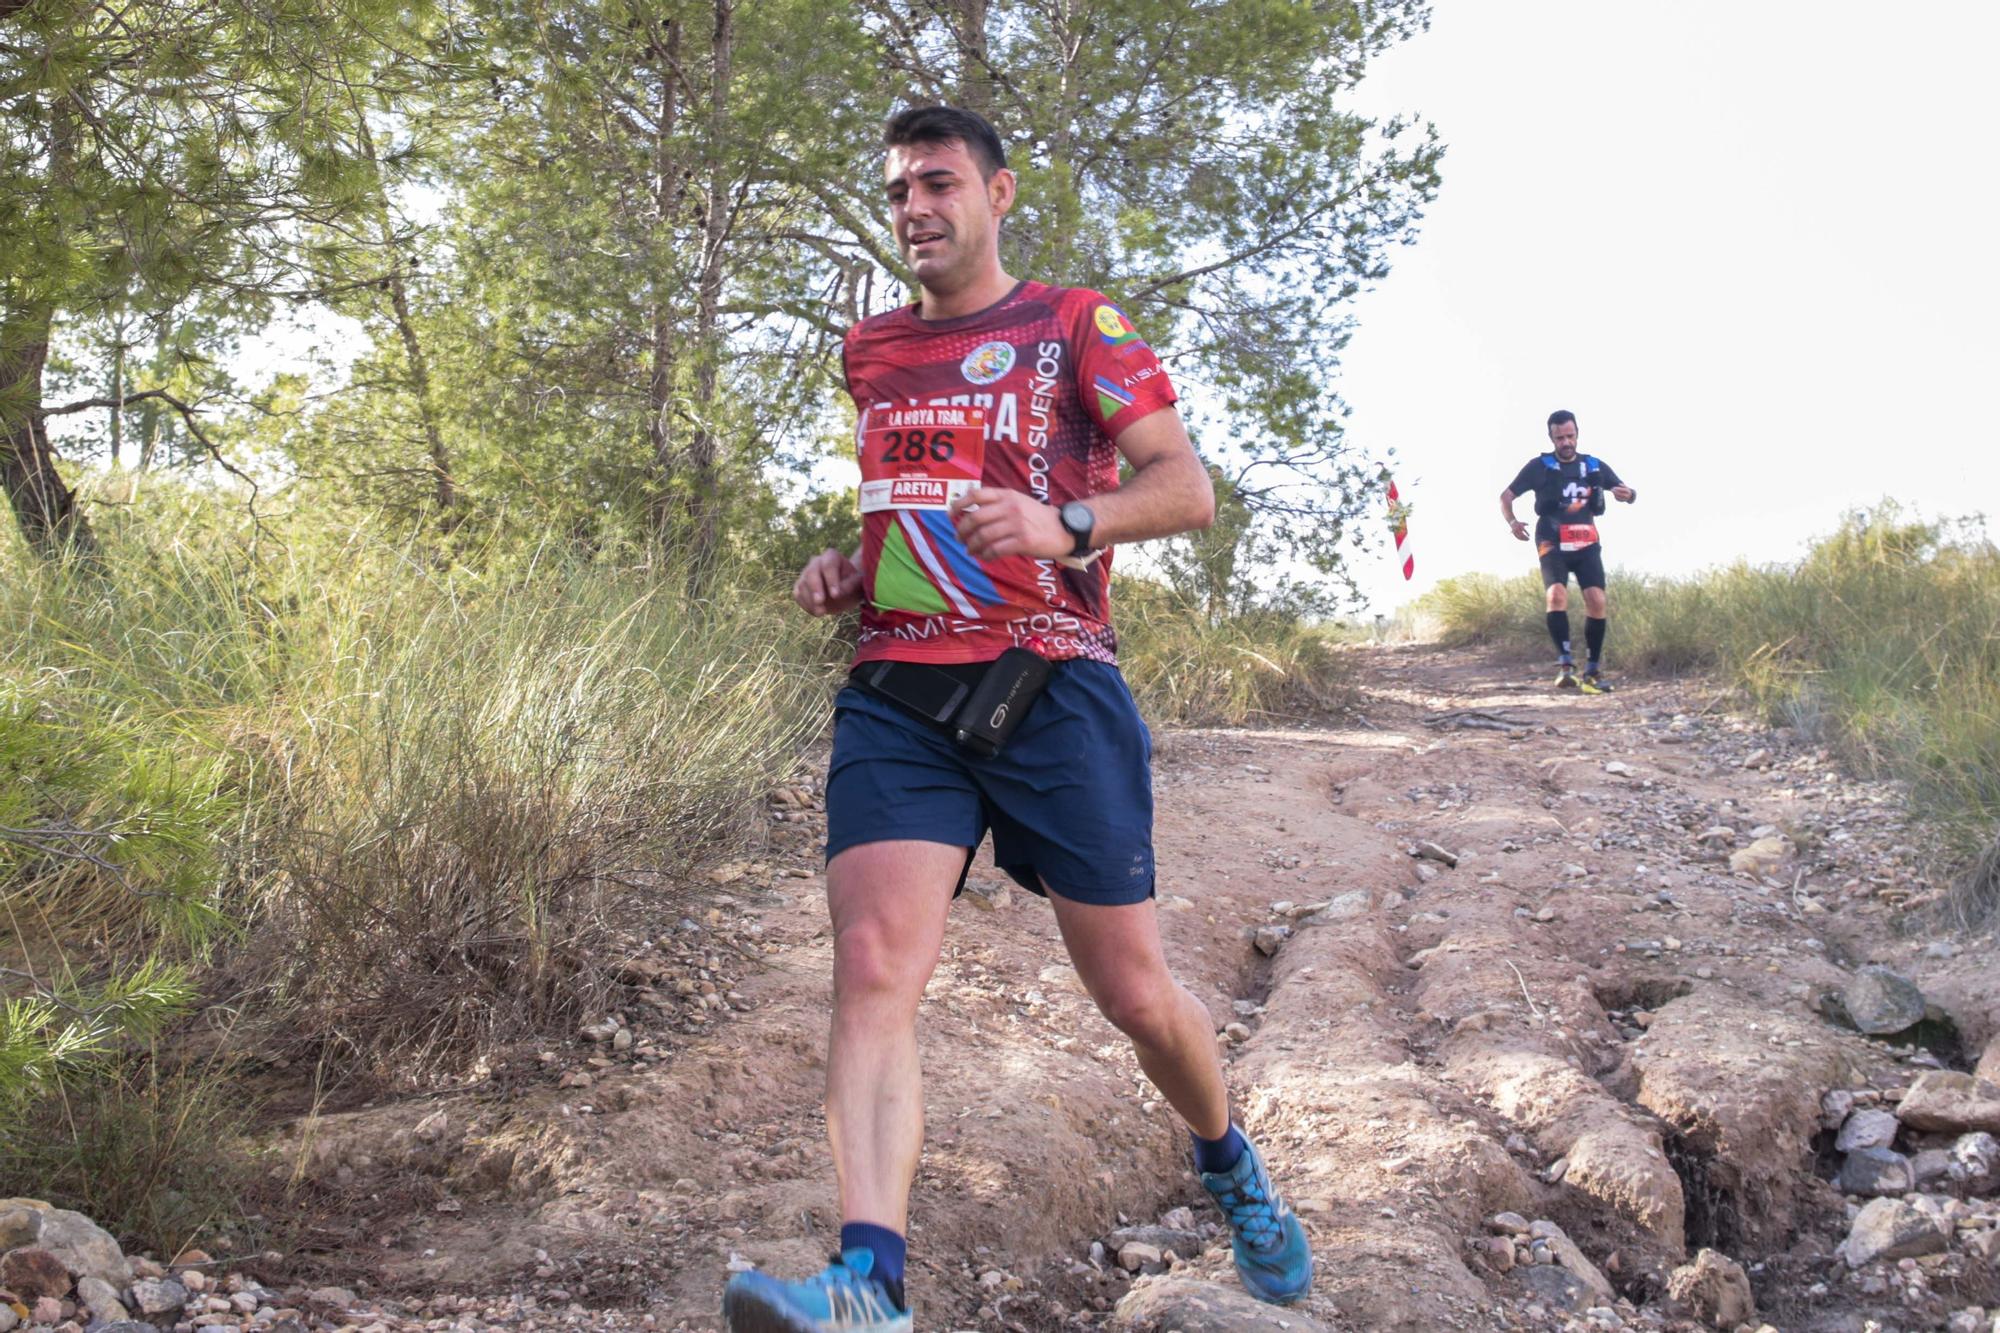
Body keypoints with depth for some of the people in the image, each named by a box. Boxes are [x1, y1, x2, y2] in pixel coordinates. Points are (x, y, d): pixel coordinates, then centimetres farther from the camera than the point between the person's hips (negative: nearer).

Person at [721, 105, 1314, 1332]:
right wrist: (850, 570, 13)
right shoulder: (871, 352, 20)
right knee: (874, 967, -19)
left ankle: (1230, 1164, 33)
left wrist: (1065, 524, -23)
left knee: (1133, 990, 3)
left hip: (1049, 682, -3)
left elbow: (1187, 487, -4)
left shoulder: (1075, 325, 5)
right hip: (897, 693, 4)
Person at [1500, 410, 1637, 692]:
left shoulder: (1594, 466, 9)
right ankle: (1565, 664, -24)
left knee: (1596, 601, -13)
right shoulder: (1540, 466, 1)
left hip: (1586, 545, 2)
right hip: (1553, 545, -2)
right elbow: (1505, 496, 3)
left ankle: (1594, 669, -1)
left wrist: (1628, 494, -11)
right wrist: (1513, 522, -16)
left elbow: (1630, 493, 14)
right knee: (1557, 595, -26)